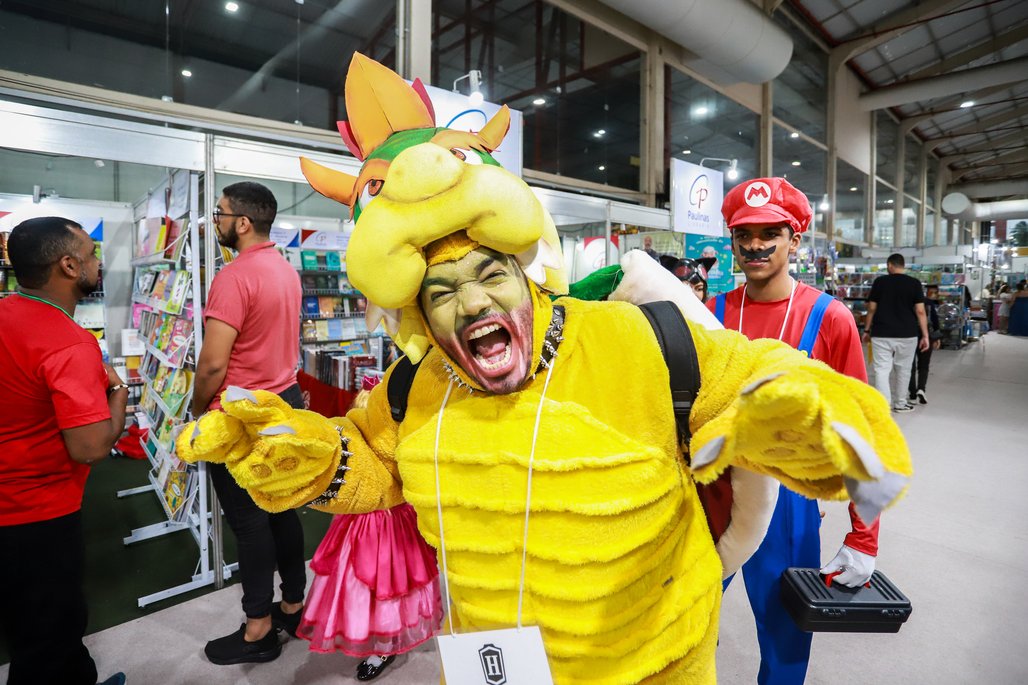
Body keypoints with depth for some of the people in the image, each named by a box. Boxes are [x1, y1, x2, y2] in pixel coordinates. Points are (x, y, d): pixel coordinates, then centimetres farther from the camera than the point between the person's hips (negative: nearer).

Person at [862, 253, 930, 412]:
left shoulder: (879, 281, -1)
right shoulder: (914, 283, 0)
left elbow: (871, 309, 1)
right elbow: (920, 311, -3)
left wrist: (867, 330, 11)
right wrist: (925, 335, 1)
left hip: (881, 334, -1)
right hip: (907, 334, 2)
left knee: (882, 370, -1)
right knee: (902, 370, 15)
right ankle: (899, 403, 29)